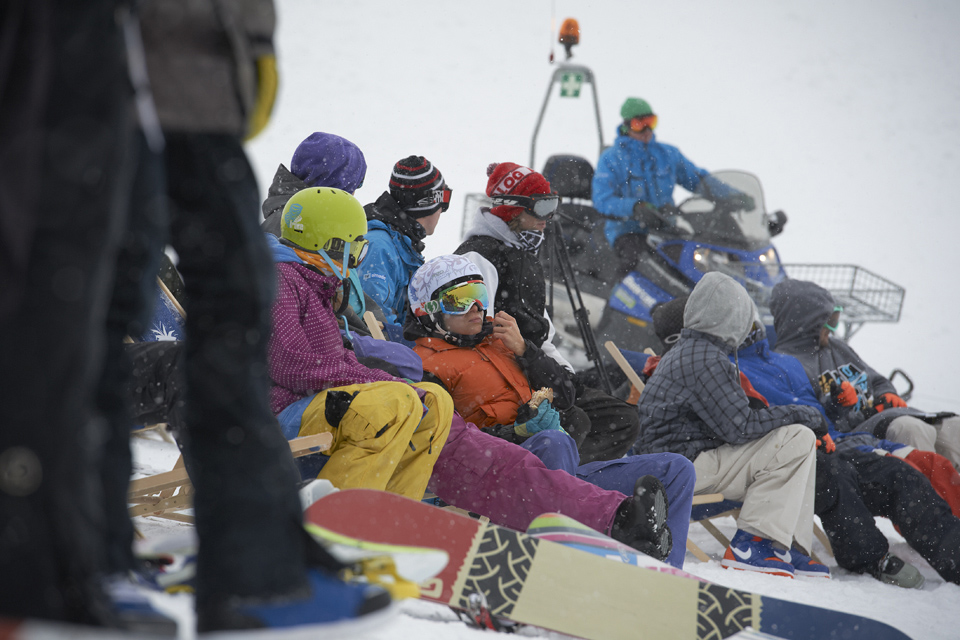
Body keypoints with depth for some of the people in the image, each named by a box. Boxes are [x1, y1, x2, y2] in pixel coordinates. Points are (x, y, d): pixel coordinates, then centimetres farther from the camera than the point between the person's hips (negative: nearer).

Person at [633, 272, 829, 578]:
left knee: (802, 438, 11)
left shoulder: (684, 351, 18)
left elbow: (732, 417, 17)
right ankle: (750, 545, -17)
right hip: (683, 467, -11)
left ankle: (790, 547, 2)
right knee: (797, 439, -17)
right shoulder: (705, 359, -16)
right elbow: (739, 427, -19)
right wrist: (802, 414, -7)